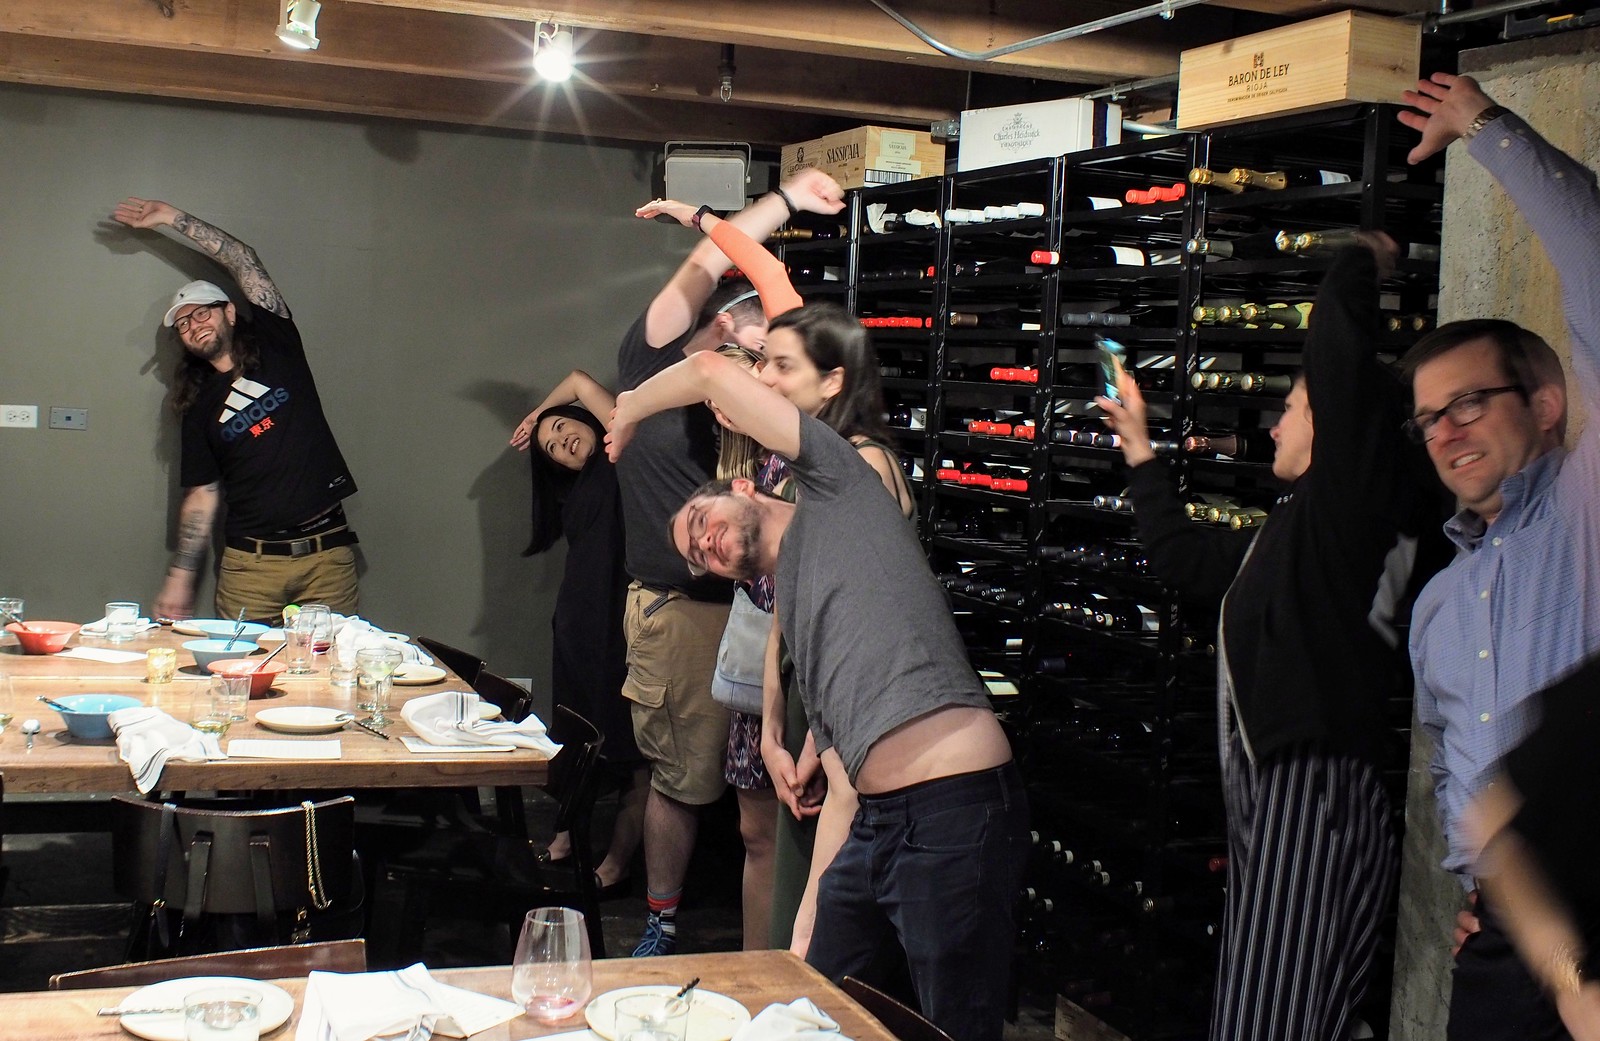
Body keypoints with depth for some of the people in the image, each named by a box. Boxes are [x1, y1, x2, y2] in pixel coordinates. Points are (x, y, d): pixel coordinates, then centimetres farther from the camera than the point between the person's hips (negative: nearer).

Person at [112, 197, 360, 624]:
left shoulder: (276, 347, 10)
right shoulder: (200, 406, 14)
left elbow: (245, 261, 7)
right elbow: (202, 496, 12)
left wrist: (174, 218, 10)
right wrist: (179, 578, 6)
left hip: (327, 556, -1)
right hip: (250, 565, 2)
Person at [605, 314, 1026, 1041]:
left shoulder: (835, 489, 5)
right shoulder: (790, 602, 25)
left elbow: (709, 373, -3)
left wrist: (627, 411, 16)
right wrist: (810, 912, 14)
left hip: (955, 811, -9)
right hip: (876, 819, 9)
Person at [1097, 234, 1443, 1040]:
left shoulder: (1349, 494, -5)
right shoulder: (1289, 533, 23)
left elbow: (1337, 338, -15)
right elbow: (1181, 556, 36)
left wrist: (1363, 262, 4)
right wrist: (1139, 449, 44)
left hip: (1317, 798, -10)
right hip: (1271, 794, 10)